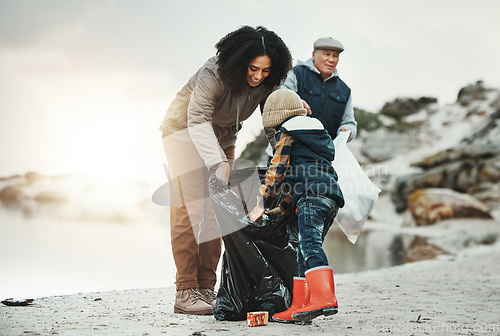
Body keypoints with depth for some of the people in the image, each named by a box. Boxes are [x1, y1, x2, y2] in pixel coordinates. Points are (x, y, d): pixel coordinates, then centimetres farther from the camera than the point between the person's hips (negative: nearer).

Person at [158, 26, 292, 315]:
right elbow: (198, 120, -39)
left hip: (222, 137, 6)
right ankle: (186, 292, -14)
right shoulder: (214, 74, -33)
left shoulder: (268, 83, -16)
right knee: (189, 209, -13)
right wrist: (218, 162, -52)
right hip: (185, 131, -6)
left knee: (216, 211, 0)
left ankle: (207, 288, 3)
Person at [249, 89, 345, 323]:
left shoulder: (287, 133, 10)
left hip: (312, 196, -9)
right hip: (332, 197, 9)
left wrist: (262, 203, 10)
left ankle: (324, 299, -35)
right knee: (305, 251, 10)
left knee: (310, 245, -20)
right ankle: (299, 307, 10)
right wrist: (283, 208, 41)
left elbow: (277, 170, 4)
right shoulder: (318, 134, 36)